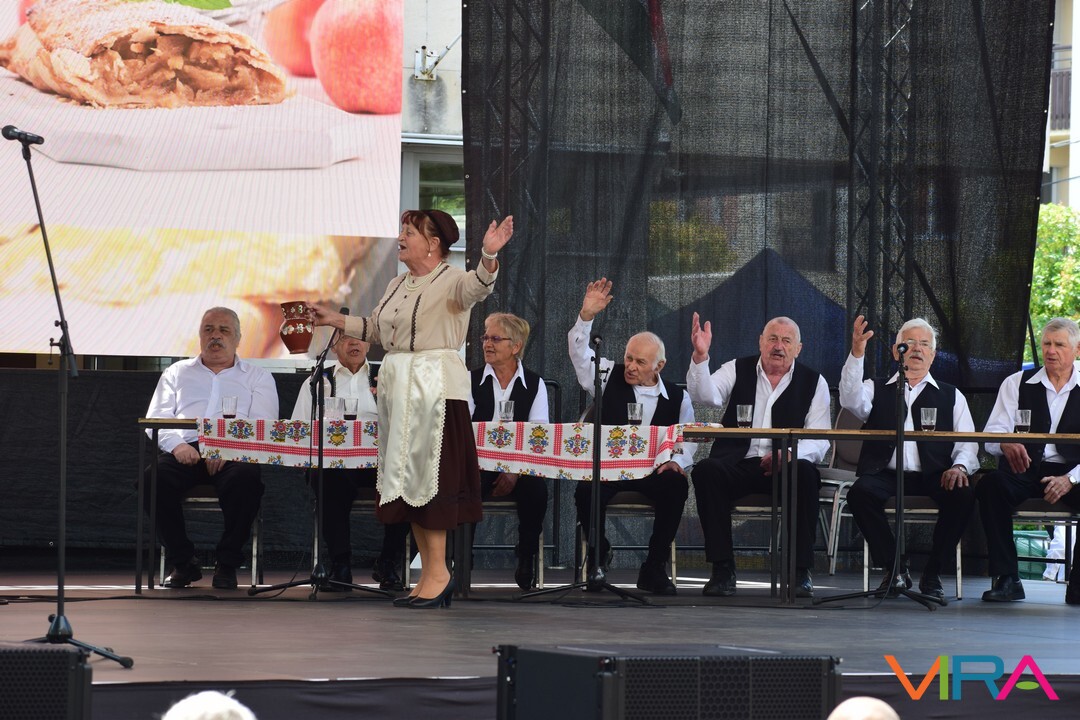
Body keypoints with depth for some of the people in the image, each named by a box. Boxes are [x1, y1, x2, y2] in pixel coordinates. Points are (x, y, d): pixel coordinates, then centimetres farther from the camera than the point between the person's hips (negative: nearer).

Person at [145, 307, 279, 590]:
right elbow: (157, 418, 15)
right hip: (185, 450, 2)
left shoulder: (258, 378, 19)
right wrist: (177, 445, -8)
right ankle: (181, 563, -17)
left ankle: (227, 564, -21)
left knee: (247, 478, -37)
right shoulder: (177, 373, 26)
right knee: (155, 477, -31)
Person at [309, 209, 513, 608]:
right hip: (398, 389, 8)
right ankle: (430, 574, 14)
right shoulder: (398, 285, 17)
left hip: (435, 389, -8)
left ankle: (438, 571, -1)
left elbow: (477, 286, -29)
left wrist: (489, 257, -48)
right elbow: (375, 328, 25)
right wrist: (335, 320, 23)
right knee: (407, 481, 9)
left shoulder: (451, 281, -8)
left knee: (428, 477, -8)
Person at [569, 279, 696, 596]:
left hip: (653, 470, 0)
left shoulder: (676, 398, 8)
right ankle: (599, 555, -4)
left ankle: (654, 567, -19)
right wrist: (586, 316, -18)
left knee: (676, 485, -33)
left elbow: (689, 438, 10)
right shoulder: (610, 375, 7)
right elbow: (579, 352, -3)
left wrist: (678, 461, -11)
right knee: (586, 491, -34)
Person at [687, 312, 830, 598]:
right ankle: (723, 569, -26)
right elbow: (705, 395, -8)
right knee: (706, 471, -31)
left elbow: (819, 441, -2)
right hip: (738, 464, 1)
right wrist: (700, 356, -25)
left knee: (805, 474, -34)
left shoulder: (813, 382, 7)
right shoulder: (738, 370, 10)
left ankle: (800, 571, -25)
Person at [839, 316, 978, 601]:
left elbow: (967, 444, 8)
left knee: (963, 495, -32)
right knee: (860, 492, -33)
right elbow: (851, 400, -5)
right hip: (886, 474, 0)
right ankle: (894, 568, -14)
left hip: (934, 477, 0)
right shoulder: (877, 390, 19)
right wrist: (856, 354, -18)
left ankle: (932, 575, -14)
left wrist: (959, 467, -15)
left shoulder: (951, 396, 19)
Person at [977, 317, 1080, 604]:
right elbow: (992, 434, -1)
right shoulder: (1017, 384, 11)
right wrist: (1006, 444, -26)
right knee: (990, 485, -32)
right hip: (1024, 471, 1)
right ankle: (1006, 579, -28)